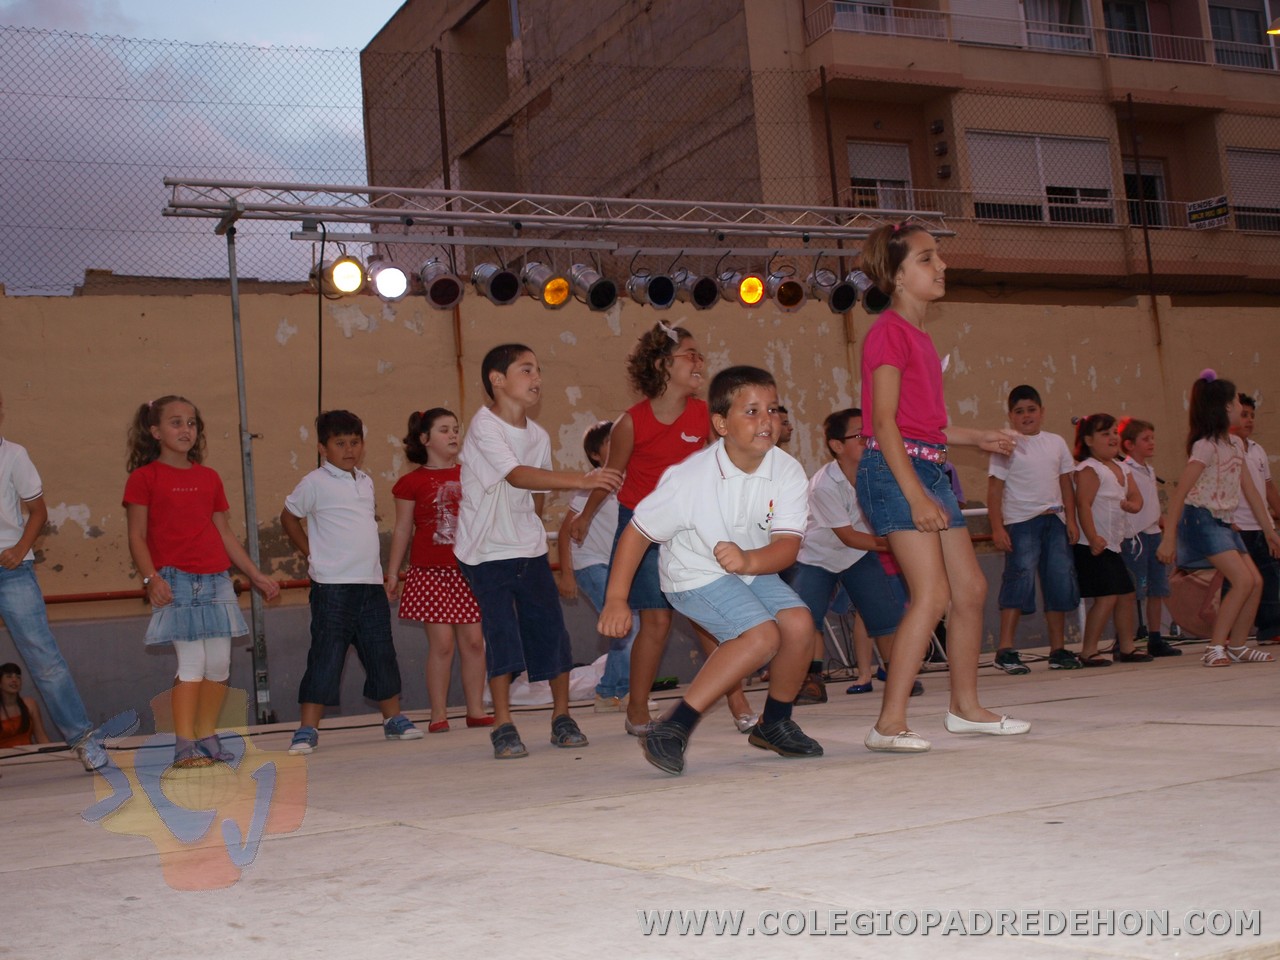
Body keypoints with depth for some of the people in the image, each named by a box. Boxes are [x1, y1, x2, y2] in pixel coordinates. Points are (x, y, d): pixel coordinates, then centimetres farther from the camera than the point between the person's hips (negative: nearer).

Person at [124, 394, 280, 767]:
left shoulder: (209, 477, 15)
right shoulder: (144, 477, 1)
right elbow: (137, 537, -2)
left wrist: (256, 575, 18)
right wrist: (151, 578, -16)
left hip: (217, 580, 5)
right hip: (175, 581, -5)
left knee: (220, 663, 3)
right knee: (191, 661, -11)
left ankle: (207, 735, 16)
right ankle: (184, 743, -4)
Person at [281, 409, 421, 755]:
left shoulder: (365, 481, 14)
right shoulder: (315, 483, -5)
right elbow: (289, 517, 3)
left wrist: (382, 569, 14)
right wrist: (311, 553, -2)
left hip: (371, 583, 6)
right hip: (332, 585, -6)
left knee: (382, 653, 12)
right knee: (326, 657, -5)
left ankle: (394, 718, 24)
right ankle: (307, 729, 1)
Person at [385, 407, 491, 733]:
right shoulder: (413, 482, 1)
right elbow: (402, 530, 3)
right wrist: (392, 574, 1)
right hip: (431, 572, -3)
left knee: (473, 641, 2)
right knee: (441, 643, -5)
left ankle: (476, 710, 12)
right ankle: (438, 715, 4)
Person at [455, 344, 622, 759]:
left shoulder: (538, 436, 4)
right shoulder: (484, 426, -16)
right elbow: (517, 476, -30)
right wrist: (582, 480, -38)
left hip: (529, 550, 5)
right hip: (486, 553, -5)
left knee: (551, 629, 2)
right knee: (502, 633, -12)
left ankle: (562, 717, 17)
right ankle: (503, 726, 0)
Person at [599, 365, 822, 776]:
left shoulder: (788, 473, -16)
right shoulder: (690, 477, -25)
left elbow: (788, 546, -23)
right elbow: (637, 532, -15)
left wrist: (748, 560, -44)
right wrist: (616, 599, -15)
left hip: (755, 569, 5)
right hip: (695, 574, -5)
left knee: (799, 622, -18)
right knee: (762, 635, -25)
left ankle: (774, 723, 7)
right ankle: (673, 728, -18)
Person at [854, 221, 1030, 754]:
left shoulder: (919, 336, 18)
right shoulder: (889, 331, -10)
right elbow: (885, 421, -16)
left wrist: (977, 436, 24)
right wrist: (915, 494, -22)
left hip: (930, 469, 10)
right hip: (894, 470, -10)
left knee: (971, 588, 12)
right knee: (933, 594, -16)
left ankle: (966, 707, 25)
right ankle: (889, 724, -12)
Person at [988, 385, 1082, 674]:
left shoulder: (1056, 442, 13)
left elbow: (1066, 484, 16)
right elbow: (995, 490, -5)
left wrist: (1070, 520, 7)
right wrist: (997, 528, -13)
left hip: (1054, 521, 5)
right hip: (1020, 522, -5)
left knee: (1060, 582, 5)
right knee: (1020, 579, -13)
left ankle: (1058, 650, 15)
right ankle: (1005, 651, -11)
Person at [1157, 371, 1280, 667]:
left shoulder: (1236, 444, 10)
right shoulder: (1206, 446, -16)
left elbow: (1248, 489, 16)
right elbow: (1180, 493, -20)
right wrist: (1168, 537, -23)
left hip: (1224, 522, 8)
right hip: (1201, 520, -8)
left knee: (1256, 581, 2)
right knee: (1243, 580, -18)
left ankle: (1237, 646, 13)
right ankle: (1215, 648, -13)